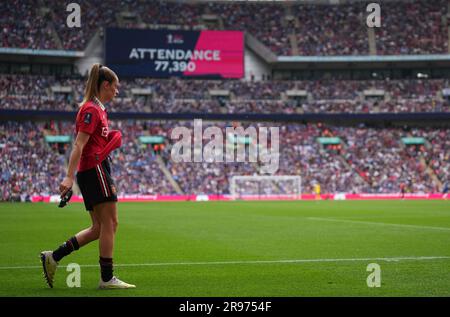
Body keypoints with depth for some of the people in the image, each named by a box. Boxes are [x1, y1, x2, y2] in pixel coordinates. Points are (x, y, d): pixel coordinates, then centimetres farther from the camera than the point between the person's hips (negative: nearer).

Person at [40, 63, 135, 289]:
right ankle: (107, 278, -4)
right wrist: (69, 177, -25)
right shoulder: (91, 110, -11)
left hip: (92, 172, 10)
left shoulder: (98, 109, 19)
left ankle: (52, 257, 8)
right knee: (109, 223, -7)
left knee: (99, 228, 9)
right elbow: (79, 145, -19)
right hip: (95, 168, -10)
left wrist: (111, 141, 9)